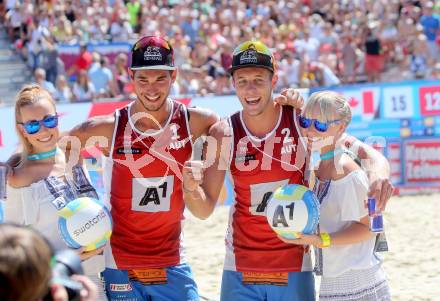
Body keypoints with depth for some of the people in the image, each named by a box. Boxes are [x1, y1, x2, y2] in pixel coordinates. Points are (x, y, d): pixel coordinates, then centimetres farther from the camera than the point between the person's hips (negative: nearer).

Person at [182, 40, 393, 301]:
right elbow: (205, 208, 0)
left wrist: (378, 172, -29)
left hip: (295, 270, -1)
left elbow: (362, 151, -6)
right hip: (240, 270, 1)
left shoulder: (302, 122, -7)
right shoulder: (223, 134, -4)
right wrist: (191, 188, -23)